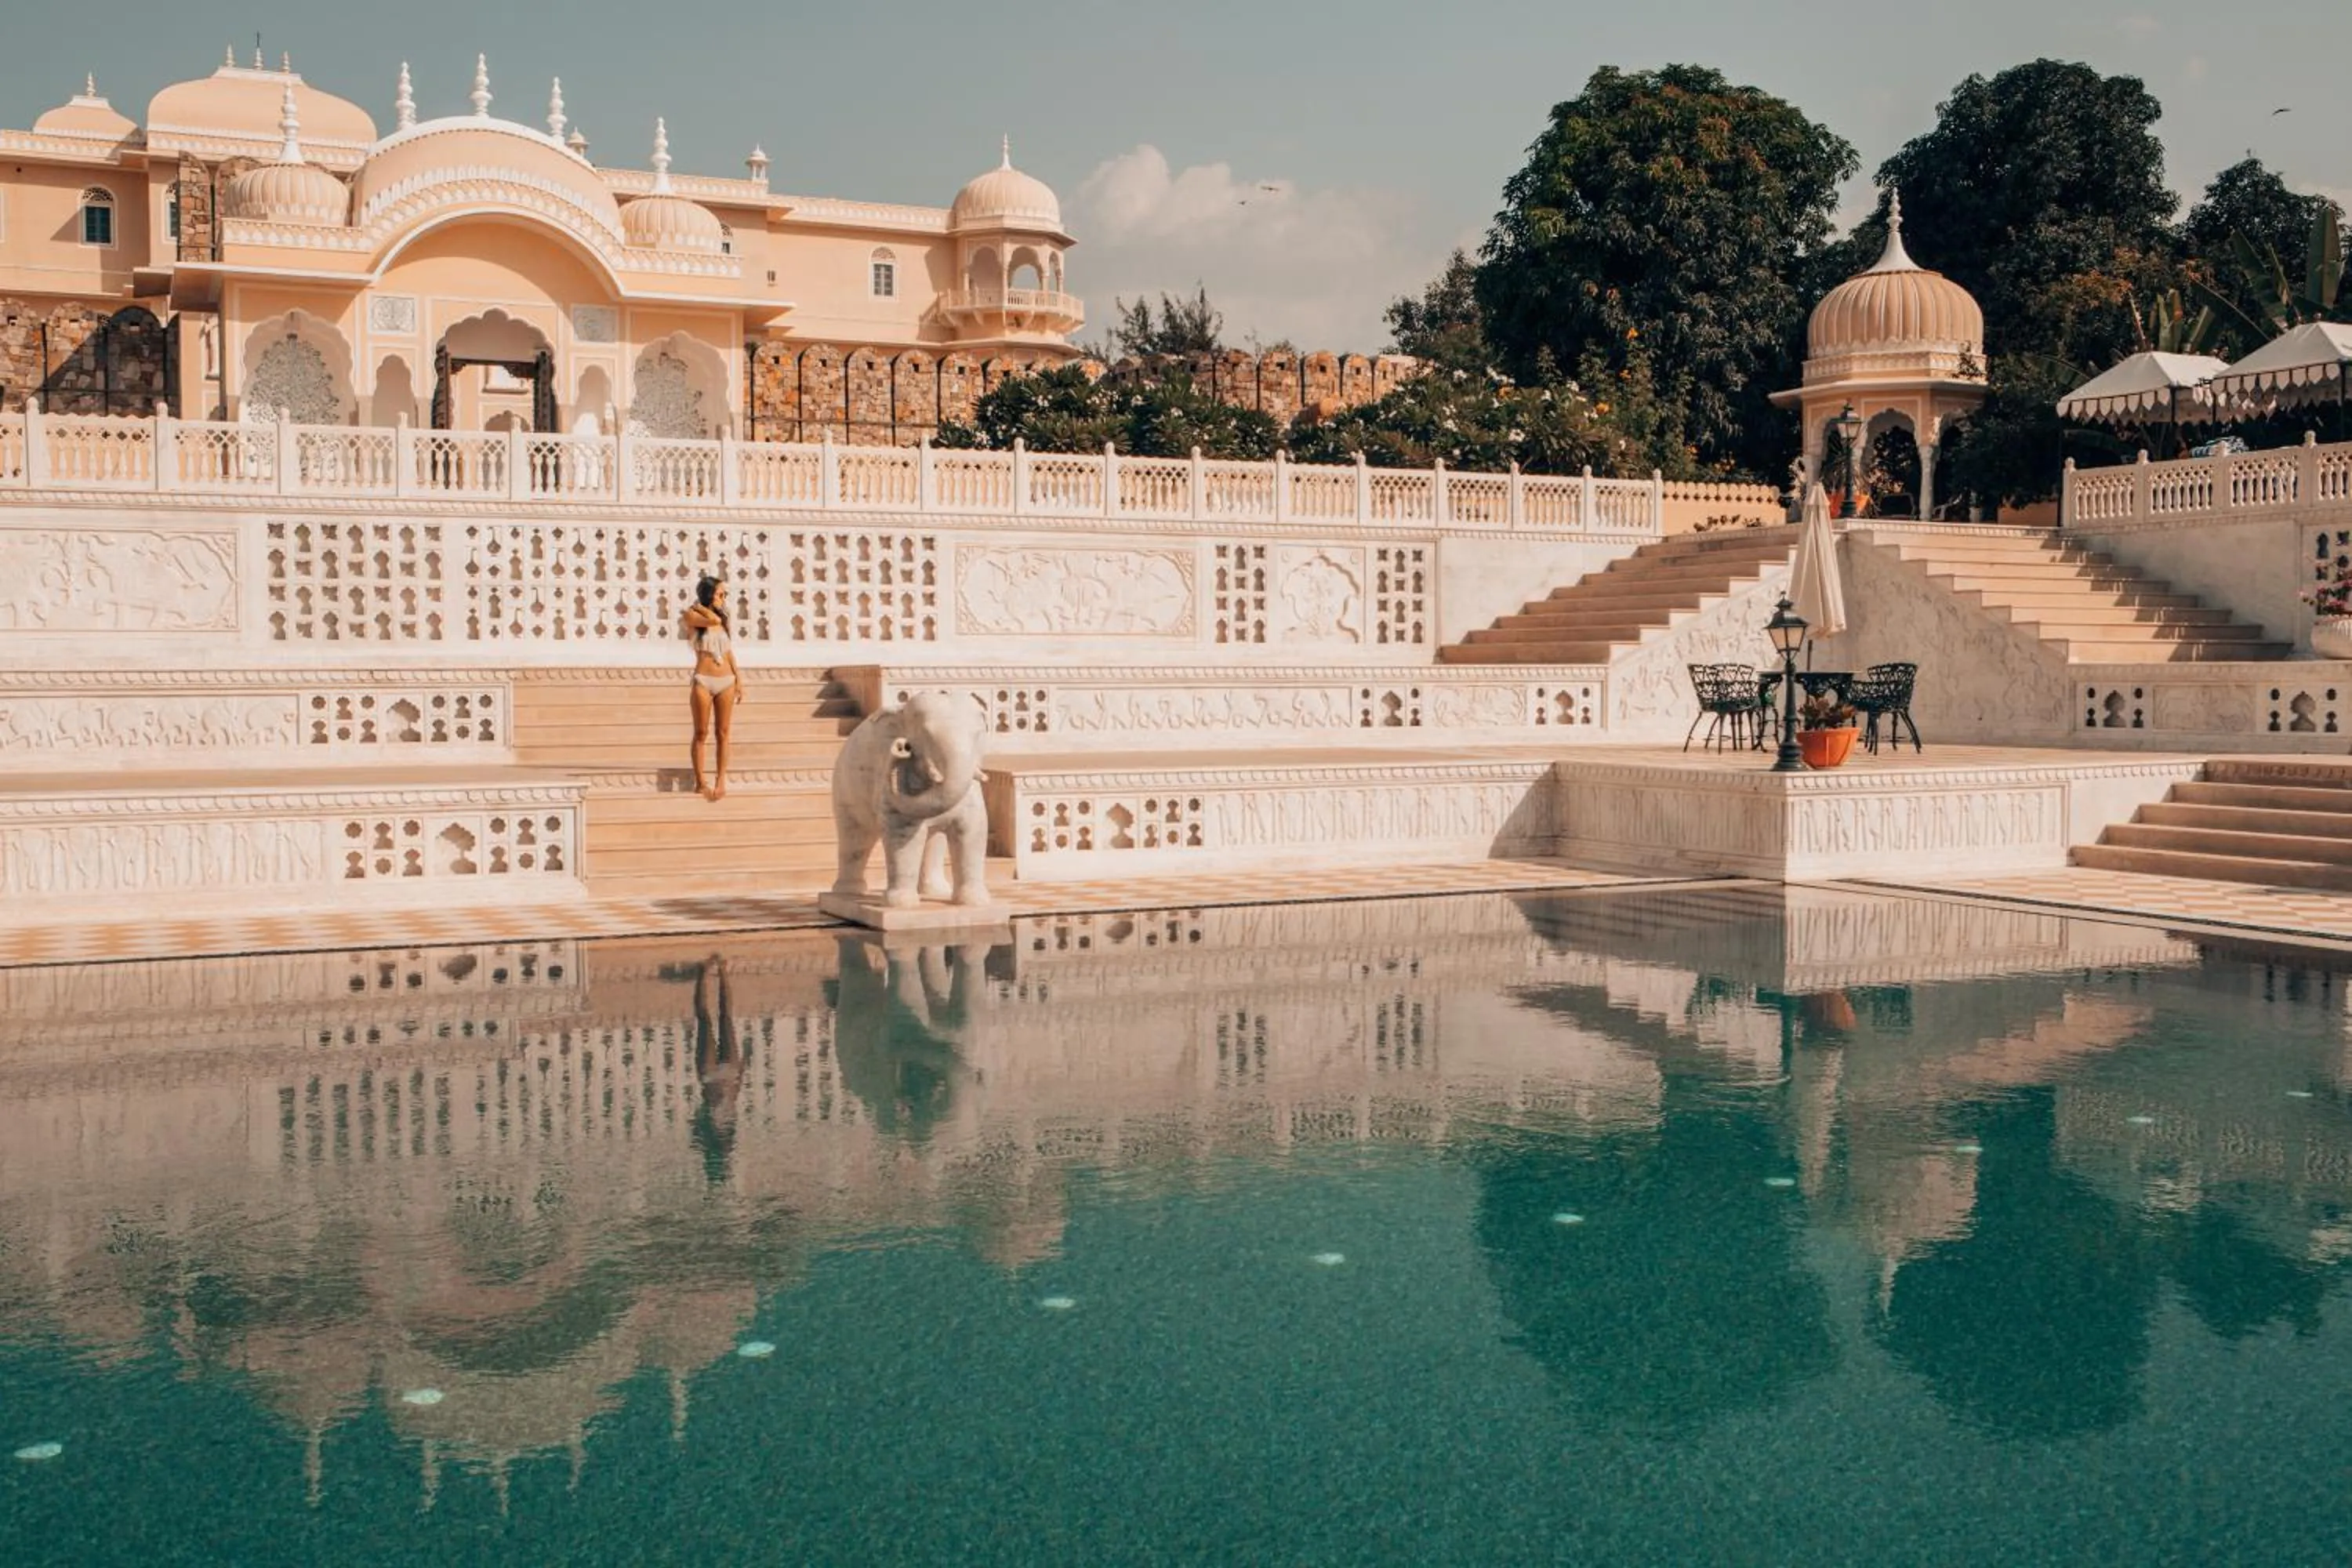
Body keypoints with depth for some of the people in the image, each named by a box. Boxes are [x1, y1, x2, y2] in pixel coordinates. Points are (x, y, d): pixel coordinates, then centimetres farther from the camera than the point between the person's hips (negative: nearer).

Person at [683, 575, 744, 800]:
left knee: (723, 732, 4)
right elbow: (713, 620, -22)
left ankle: (720, 781, 7)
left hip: (726, 681, 5)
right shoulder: (692, 617, -3)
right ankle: (701, 782, 6)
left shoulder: (724, 620, 14)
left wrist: (738, 678, 12)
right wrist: (698, 605, -5)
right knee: (701, 733, 0)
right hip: (704, 680, -5)